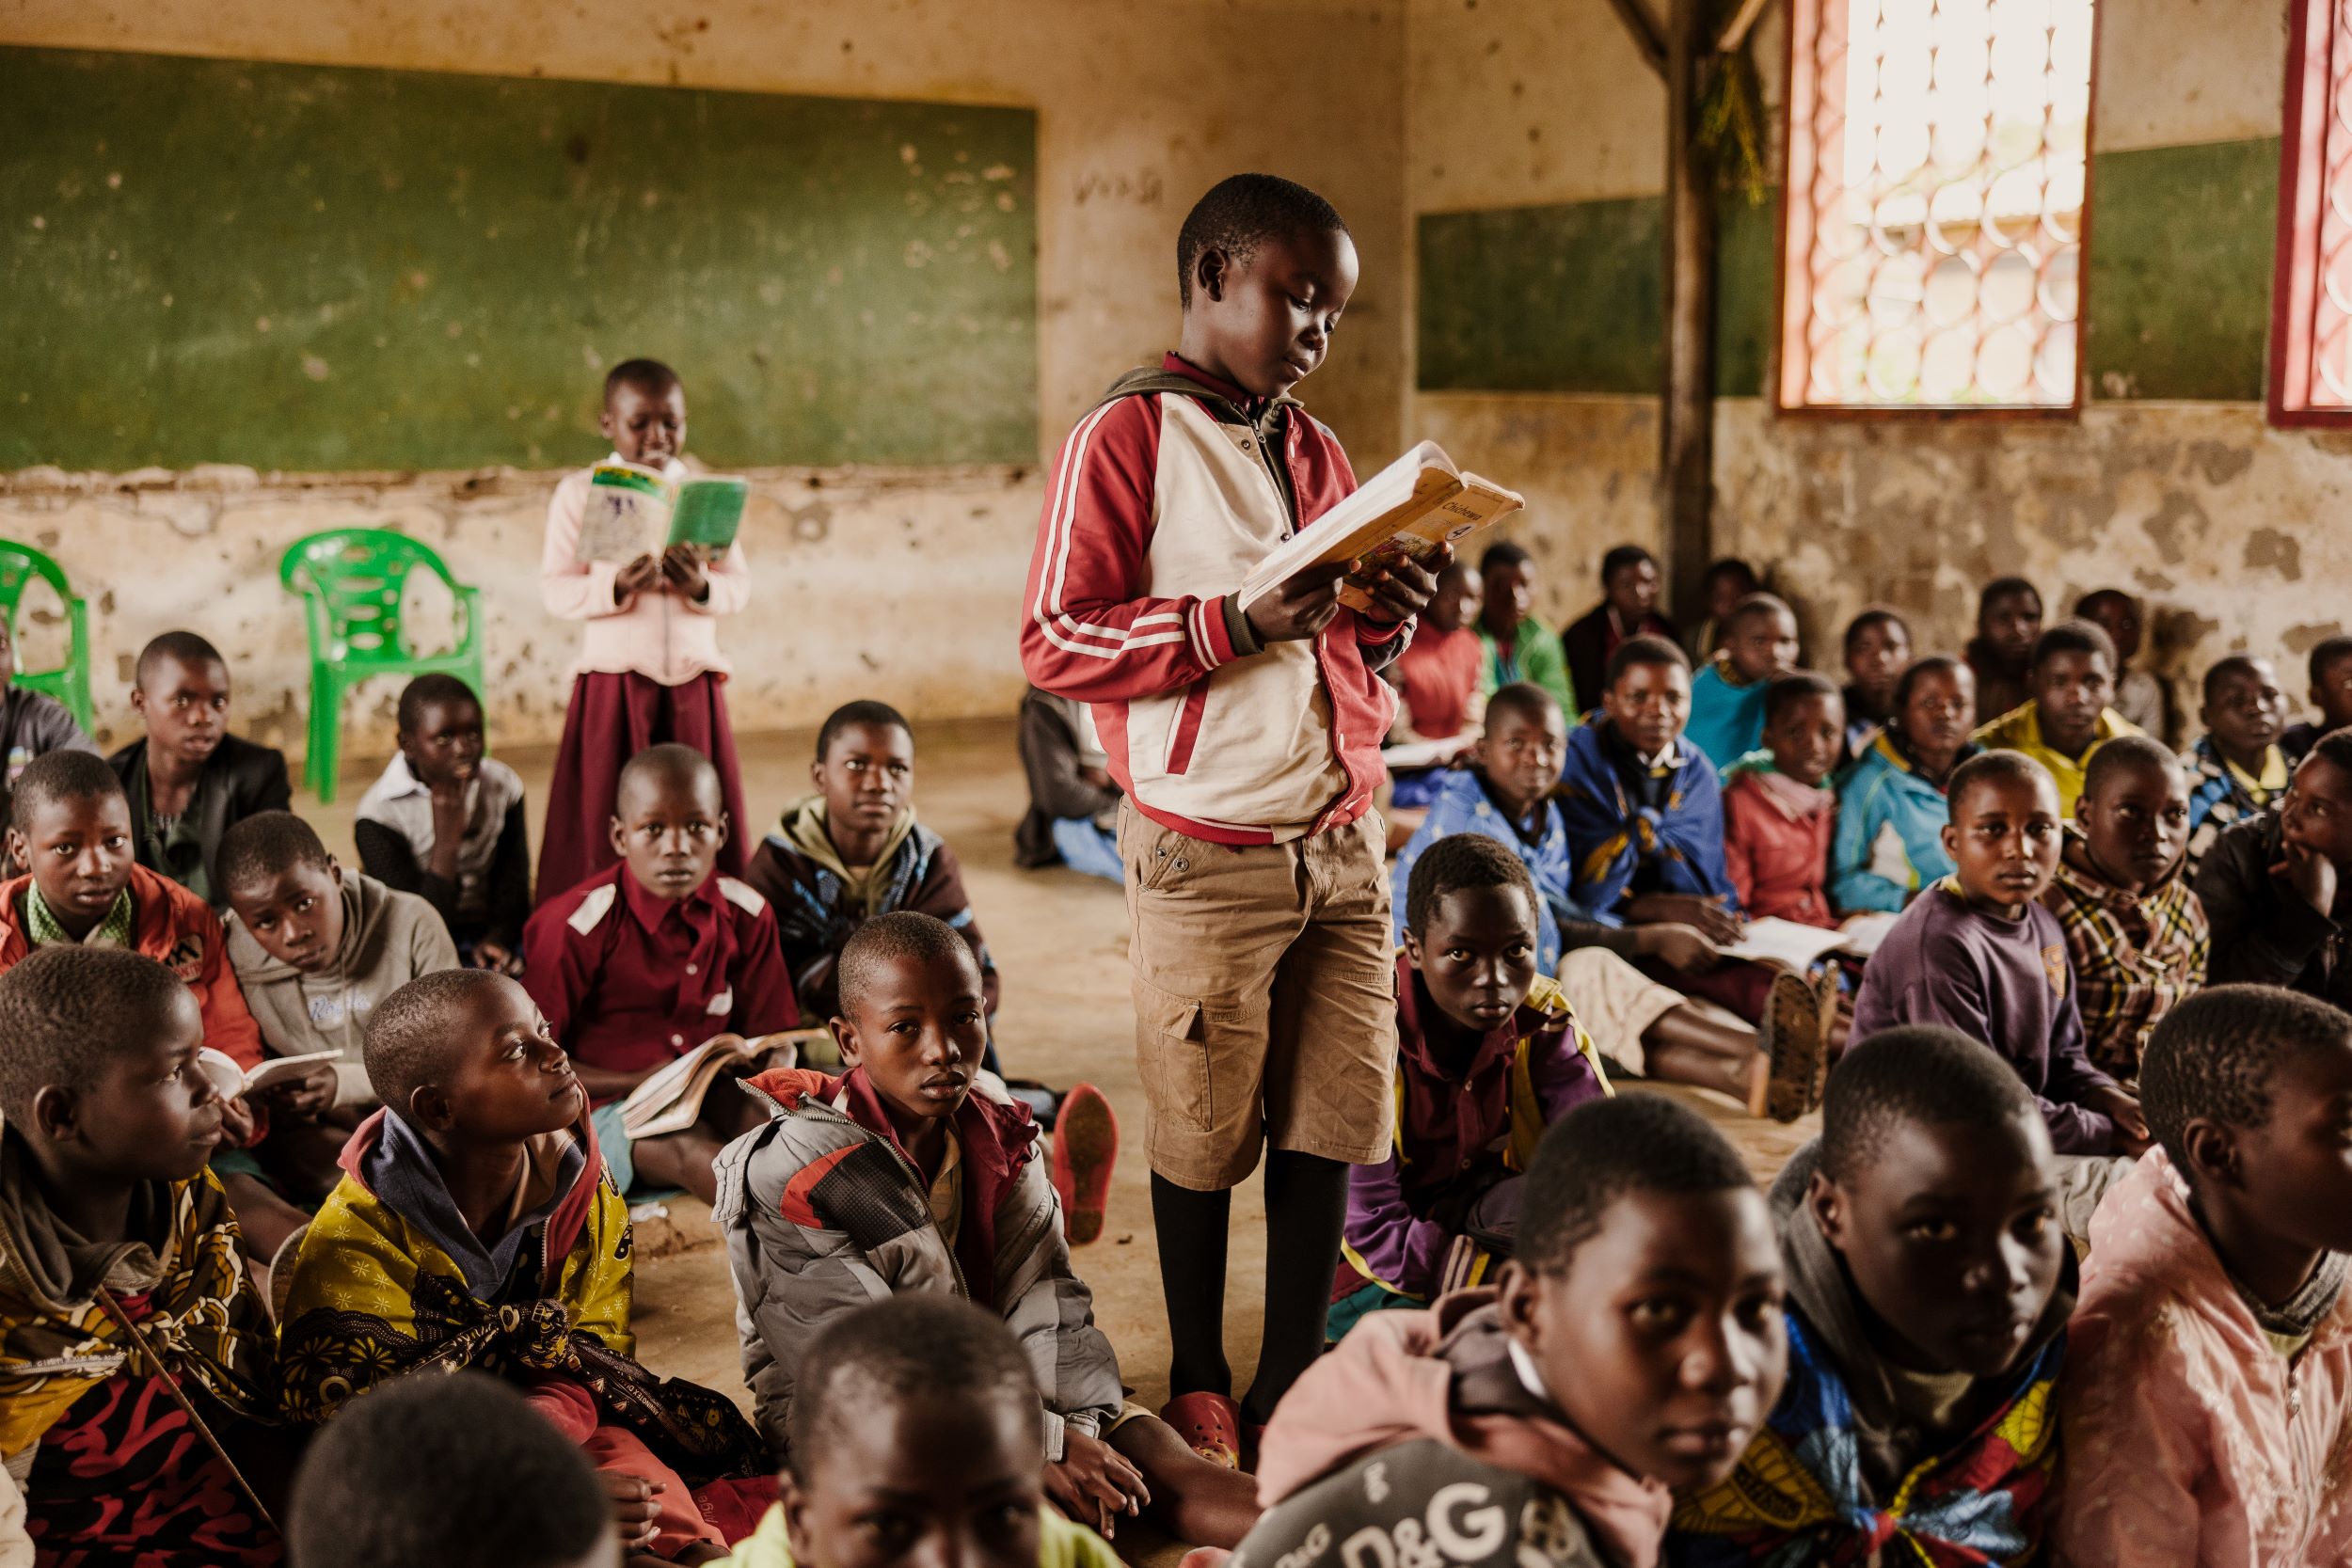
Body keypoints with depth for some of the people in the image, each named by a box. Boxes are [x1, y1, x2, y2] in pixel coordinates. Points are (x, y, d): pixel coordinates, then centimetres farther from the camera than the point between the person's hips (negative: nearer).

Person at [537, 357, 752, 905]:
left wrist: (703, 587, -14)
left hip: (693, 680, 2)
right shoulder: (580, 493, 2)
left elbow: (740, 584, 7)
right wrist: (615, 588, -19)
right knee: (604, 827, 1)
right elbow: (554, 588, -2)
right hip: (612, 681, -2)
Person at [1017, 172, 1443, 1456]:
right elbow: (1055, 644, -12)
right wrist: (1240, 622, -20)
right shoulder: (1127, 435, -6)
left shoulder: (1315, 449, 15)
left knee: (1333, 1115, 9)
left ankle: (1294, 1381, 24)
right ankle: (1198, 1383, 26)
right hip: (1210, 853, -6)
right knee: (1205, 1131, 6)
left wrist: (1384, 617, 0)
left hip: (1342, 842, 6)